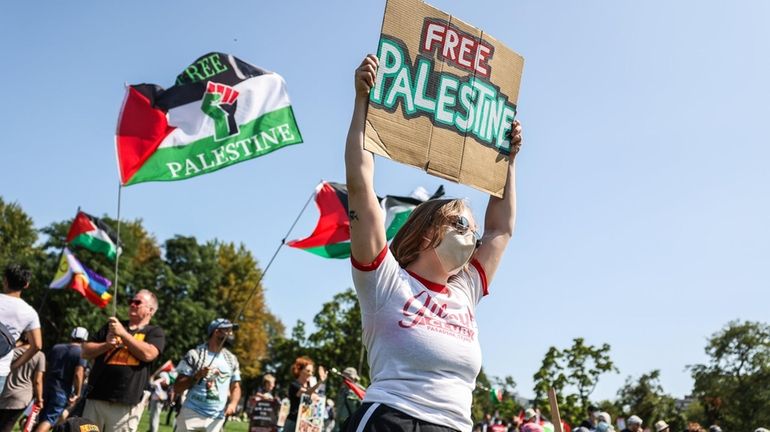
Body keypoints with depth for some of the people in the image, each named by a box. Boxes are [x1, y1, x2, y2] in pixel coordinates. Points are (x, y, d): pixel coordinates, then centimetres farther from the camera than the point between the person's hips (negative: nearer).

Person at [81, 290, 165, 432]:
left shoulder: (155, 332, 7)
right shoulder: (112, 326, 19)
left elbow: (148, 354, -13)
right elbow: (86, 351, 14)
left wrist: (123, 333, -10)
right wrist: (106, 345, -5)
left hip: (126, 403, -4)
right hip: (96, 397, 4)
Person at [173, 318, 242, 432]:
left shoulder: (232, 359, 10)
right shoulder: (195, 354, -4)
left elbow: (235, 387, 16)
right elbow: (177, 388, -5)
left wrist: (233, 403, -4)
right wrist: (198, 375, -19)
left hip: (216, 418, 4)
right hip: (192, 414, -4)